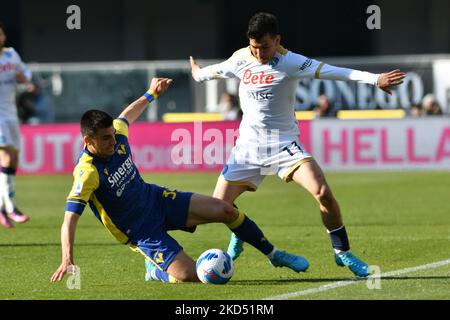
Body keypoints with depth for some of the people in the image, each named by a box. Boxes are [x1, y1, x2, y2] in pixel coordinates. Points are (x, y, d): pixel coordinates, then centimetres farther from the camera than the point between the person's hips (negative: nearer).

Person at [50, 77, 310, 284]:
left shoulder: (117, 136, -10)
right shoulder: (87, 172, -30)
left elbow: (126, 116, 16)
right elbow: (70, 219, -35)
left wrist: (150, 94, 29)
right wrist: (67, 261, -46)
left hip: (157, 199, 7)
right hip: (142, 231, -7)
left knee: (226, 211, -4)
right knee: (189, 276, -23)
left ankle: (274, 255, 19)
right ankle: (156, 270, 13)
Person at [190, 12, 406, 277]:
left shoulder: (289, 62, -15)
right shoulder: (241, 59, -2)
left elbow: (331, 71, -25)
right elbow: (217, 70, 21)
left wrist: (375, 79, -35)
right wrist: (198, 74, 42)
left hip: (284, 144, -4)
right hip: (248, 146, 4)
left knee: (323, 193, -23)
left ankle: (343, 252, -4)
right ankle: (238, 241, 34)